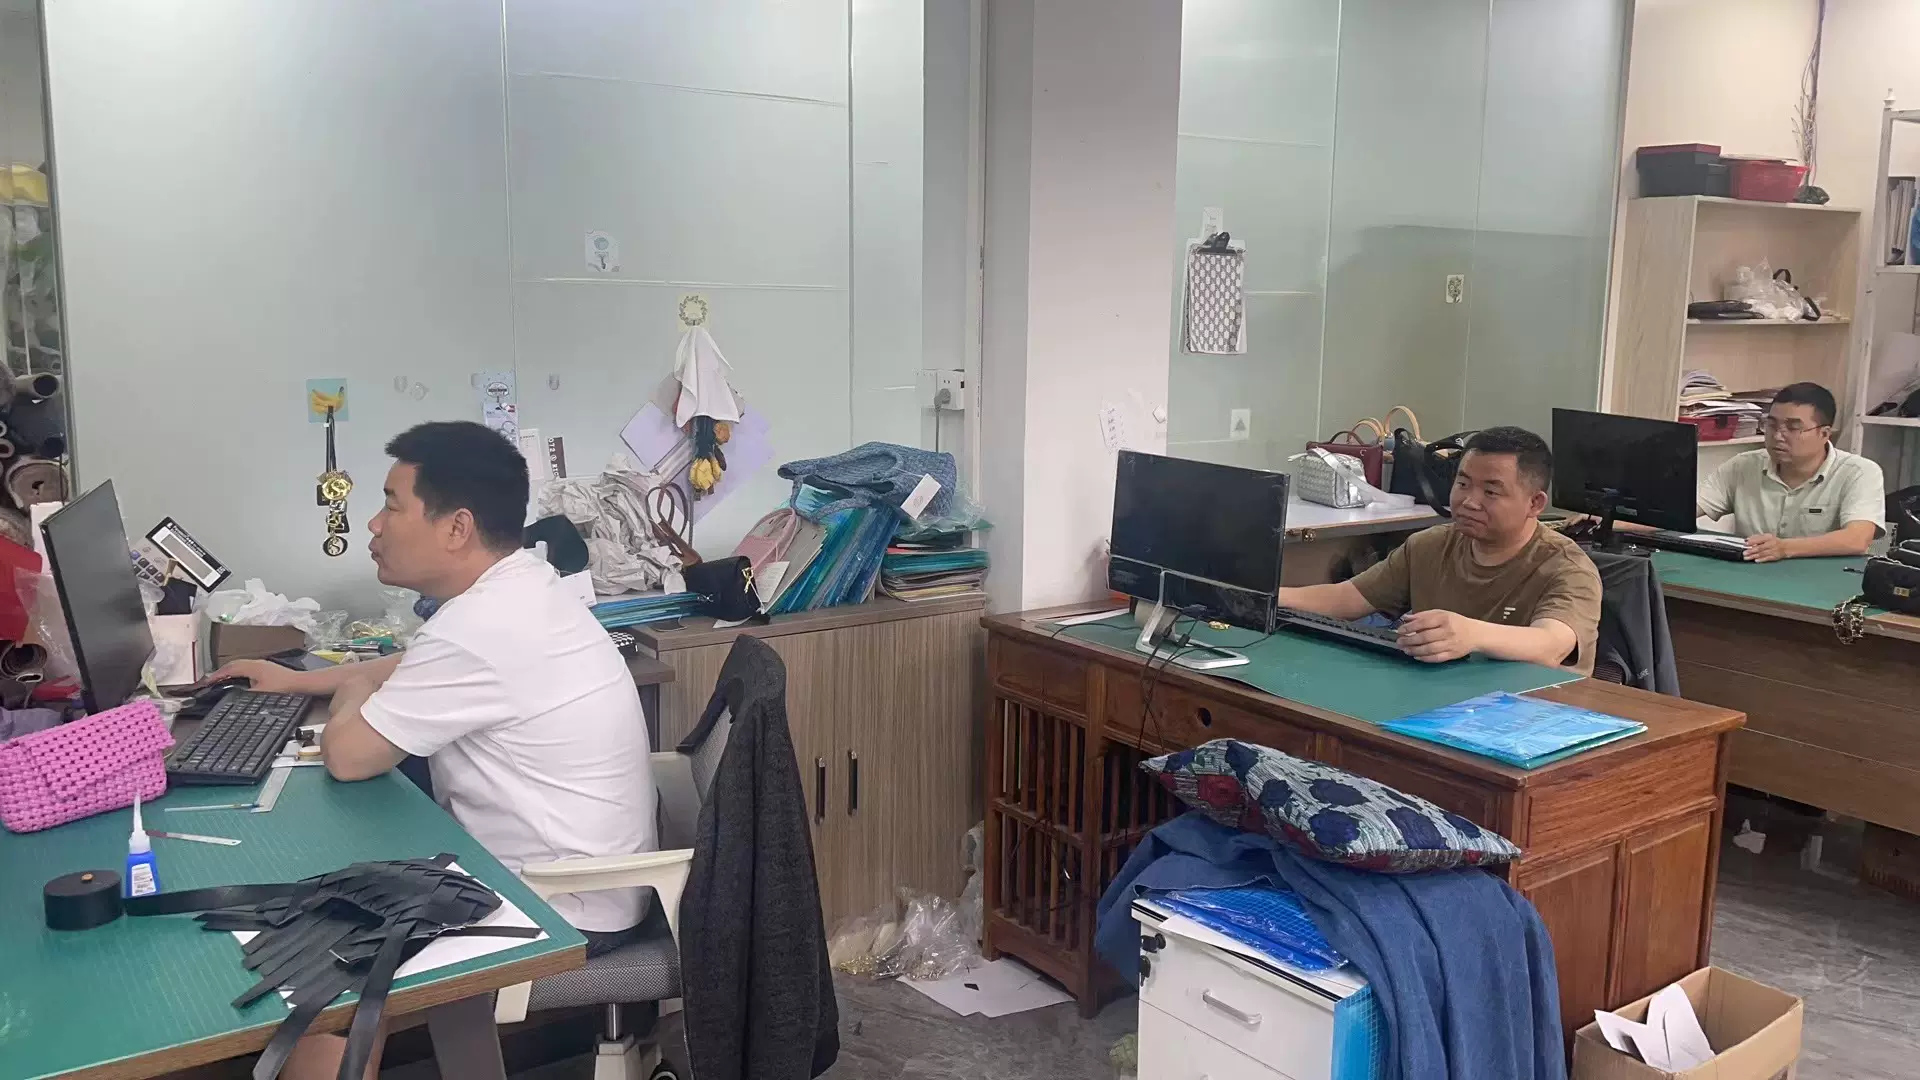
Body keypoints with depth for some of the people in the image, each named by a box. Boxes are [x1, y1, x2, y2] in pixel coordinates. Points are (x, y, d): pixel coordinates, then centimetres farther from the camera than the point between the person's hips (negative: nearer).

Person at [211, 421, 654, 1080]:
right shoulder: (516, 588, 4)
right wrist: (300, 680, 24)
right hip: (560, 872, 10)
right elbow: (421, 669, 25)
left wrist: (354, 693, 3)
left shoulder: (481, 627, -28)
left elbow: (347, 755, -18)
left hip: (562, 910, -10)